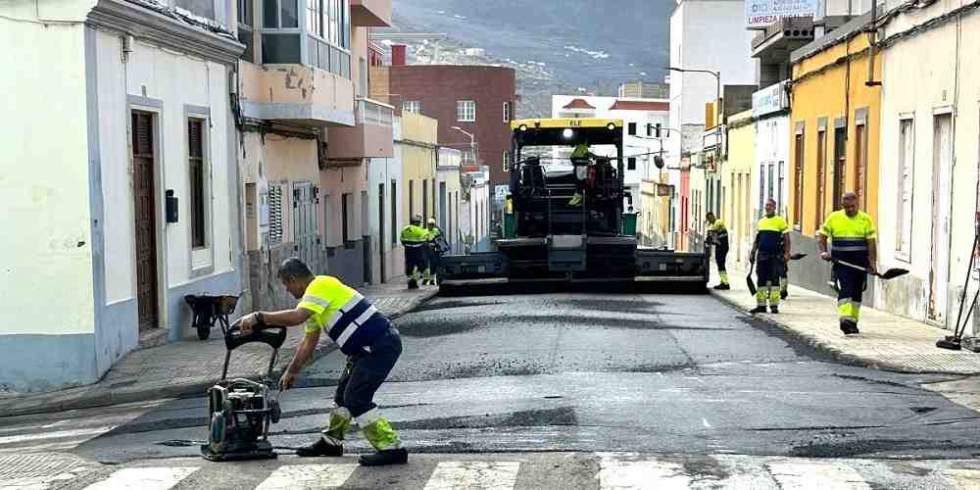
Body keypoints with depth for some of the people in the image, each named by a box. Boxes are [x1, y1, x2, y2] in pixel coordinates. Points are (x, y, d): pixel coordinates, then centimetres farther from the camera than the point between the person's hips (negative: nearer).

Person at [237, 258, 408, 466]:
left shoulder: (321, 285, -14)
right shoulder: (314, 297, 19)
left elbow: (296, 317, -29)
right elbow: (309, 342, 24)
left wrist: (258, 317, -24)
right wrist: (291, 372, 25)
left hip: (381, 345, -11)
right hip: (369, 348, 11)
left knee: (356, 398, -13)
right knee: (344, 392, 20)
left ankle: (391, 448, -12)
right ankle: (331, 441, 36)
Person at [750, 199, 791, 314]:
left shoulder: (780, 221, 0)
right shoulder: (761, 222, 16)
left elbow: (786, 238, -3)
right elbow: (756, 239, 19)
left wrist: (787, 253, -12)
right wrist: (752, 253, 12)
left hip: (775, 256, -5)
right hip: (762, 256, 5)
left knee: (774, 280, -5)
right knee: (761, 280, 5)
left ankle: (774, 305, -1)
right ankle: (761, 305, 11)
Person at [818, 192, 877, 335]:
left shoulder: (865, 219, 4)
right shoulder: (833, 218, 3)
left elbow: (871, 242, 1)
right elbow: (822, 236, 10)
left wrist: (872, 262, -8)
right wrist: (823, 251, -7)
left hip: (860, 263, 2)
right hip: (841, 262, -2)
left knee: (857, 293, 10)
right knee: (844, 290, -16)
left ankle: (853, 321, 21)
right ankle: (845, 319, -26)